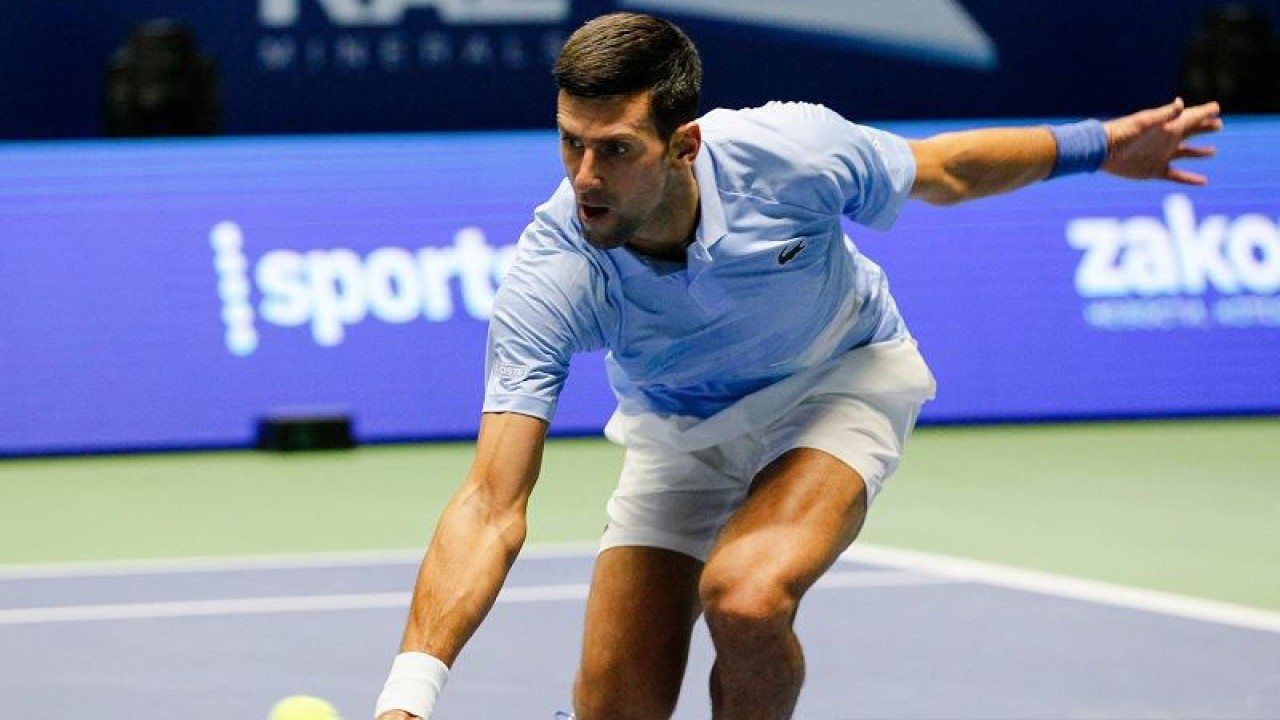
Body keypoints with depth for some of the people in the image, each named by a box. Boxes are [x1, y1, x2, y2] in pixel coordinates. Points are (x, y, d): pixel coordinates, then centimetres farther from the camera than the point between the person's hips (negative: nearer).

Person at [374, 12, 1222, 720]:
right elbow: (493, 505, -37)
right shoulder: (550, 279, -33)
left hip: (841, 380, -2)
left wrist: (1091, 146, 3)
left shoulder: (789, 154, -33)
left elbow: (940, 171, -7)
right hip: (677, 428, 2)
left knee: (747, 596, -30)